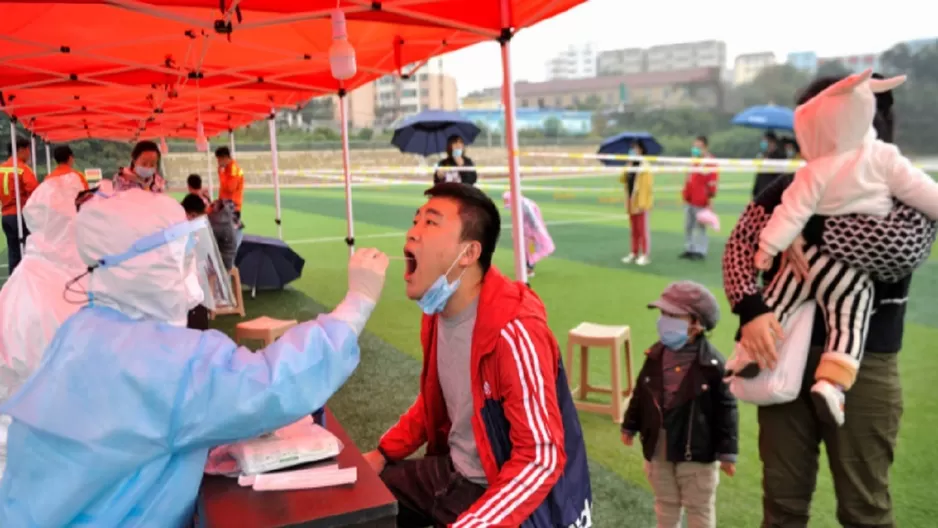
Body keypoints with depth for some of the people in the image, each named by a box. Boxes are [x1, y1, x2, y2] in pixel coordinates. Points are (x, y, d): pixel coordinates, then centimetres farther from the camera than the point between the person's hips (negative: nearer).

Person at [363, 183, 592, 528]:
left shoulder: (512, 330, -28)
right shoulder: (438, 312, -1)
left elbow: (542, 461, -28)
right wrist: (384, 453, 9)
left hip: (504, 493, -8)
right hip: (451, 471, 8)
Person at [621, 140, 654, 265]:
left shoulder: (644, 167, -11)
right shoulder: (630, 166, 13)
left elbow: (646, 186, -18)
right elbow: (623, 180, 9)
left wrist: (642, 203, -23)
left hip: (641, 203, -8)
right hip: (631, 202, 8)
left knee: (643, 229, -2)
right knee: (634, 230, 12)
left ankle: (644, 255, 3)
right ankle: (634, 253, 19)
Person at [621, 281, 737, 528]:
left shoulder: (712, 363, -19)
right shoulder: (655, 355, -4)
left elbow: (726, 408, -14)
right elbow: (641, 393, 9)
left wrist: (727, 452, -12)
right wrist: (630, 426, 16)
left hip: (697, 451, -4)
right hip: (658, 448, 5)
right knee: (665, 504, 22)